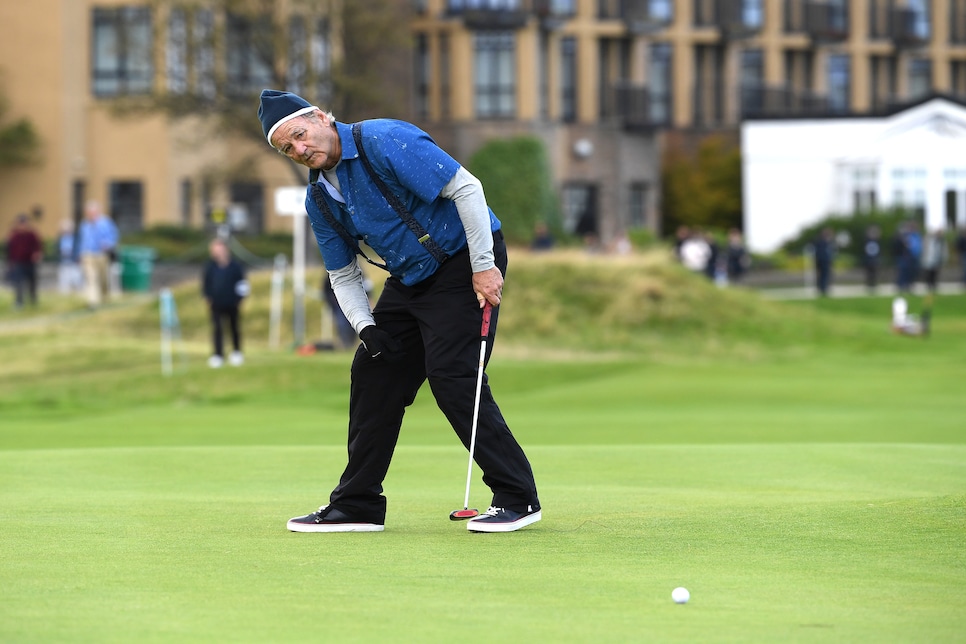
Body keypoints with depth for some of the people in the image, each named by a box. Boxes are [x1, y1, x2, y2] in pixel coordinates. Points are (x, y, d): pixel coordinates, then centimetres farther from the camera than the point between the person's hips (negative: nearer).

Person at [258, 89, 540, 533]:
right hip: (408, 278, 9)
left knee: (452, 375, -17)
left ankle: (517, 499, -10)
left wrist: (484, 266, -24)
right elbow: (343, 274, 12)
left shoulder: (384, 142, -21)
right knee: (373, 372, 6)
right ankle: (357, 505, 15)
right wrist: (366, 326, -6)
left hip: (467, 262, -8)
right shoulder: (319, 198, 4)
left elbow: (466, 187, -23)